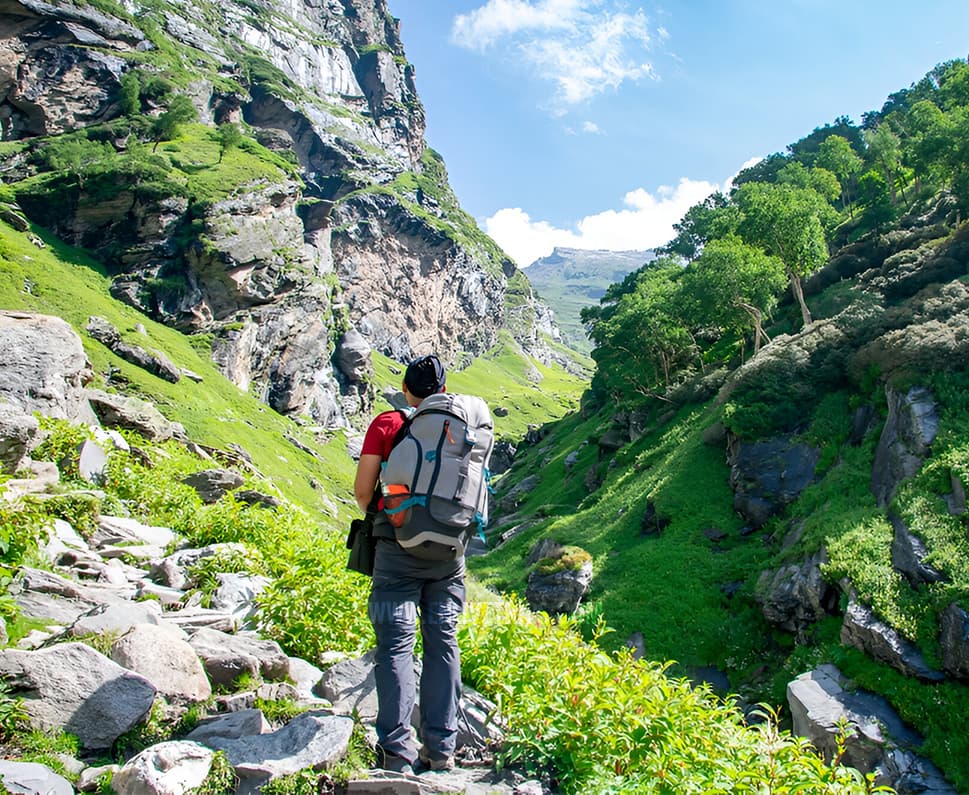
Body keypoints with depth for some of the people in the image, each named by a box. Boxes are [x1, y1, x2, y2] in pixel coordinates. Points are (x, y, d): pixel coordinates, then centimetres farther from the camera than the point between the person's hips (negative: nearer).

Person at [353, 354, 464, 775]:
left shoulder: (386, 424, -3)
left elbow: (363, 490, -5)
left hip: (399, 547, -3)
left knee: (396, 643, 1)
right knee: (443, 642, 9)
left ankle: (398, 751, 1)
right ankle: (441, 748, 13)